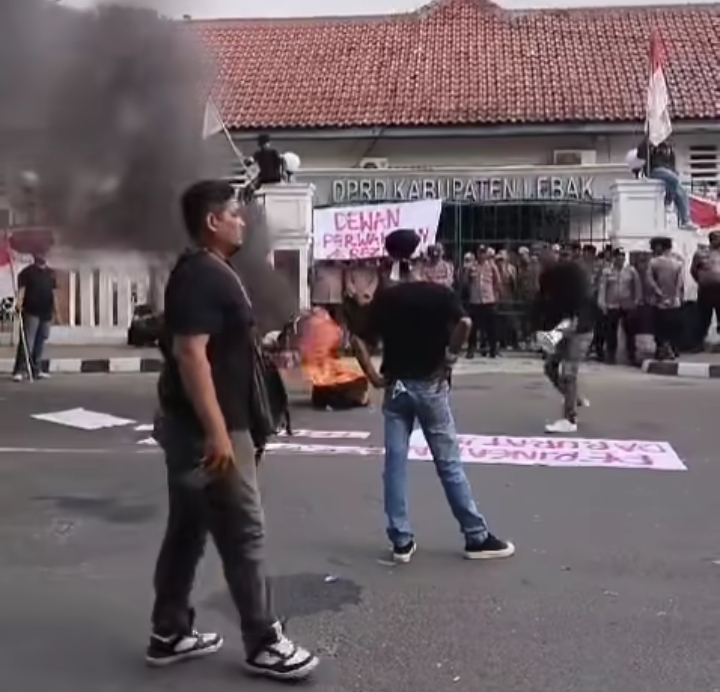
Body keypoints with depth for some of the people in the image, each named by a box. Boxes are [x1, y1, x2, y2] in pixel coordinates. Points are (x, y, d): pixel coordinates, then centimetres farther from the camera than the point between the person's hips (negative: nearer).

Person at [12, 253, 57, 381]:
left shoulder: (51, 273, 16)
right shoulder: (27, 272, -2)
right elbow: (22, 288, -10)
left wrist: (55, 308, 16)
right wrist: (19, 302, -26)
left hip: (46, 312, 6)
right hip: (31, 311, -6)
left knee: (41, 342, 9)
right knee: (27, 341, -12)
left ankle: (36, 370, 15)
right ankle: (21, 370, -12)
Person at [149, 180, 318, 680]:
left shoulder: (212, 271, 15)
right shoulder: (199, 275, -18)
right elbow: (189, 353, -26)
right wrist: (218, 432, -28)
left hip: (195, 426, 10)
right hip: (206, 429, -10)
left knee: (188, 530, 15)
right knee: (244, 534, -1)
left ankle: (170, 634, 26)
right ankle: (264, 644, 11)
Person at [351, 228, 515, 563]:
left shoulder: (384, 298, 2)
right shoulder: (439, 293, -4)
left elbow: (359, 340, -5)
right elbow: (464, 323, -23)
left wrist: (374, 376, -1)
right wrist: (448, 360, -12)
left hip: (396, 386, 2)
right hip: (430, 385, -2)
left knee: (395, 463, 6)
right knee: (449, 463, 4)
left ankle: (401, 541, 9)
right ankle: (477, 538, 11)